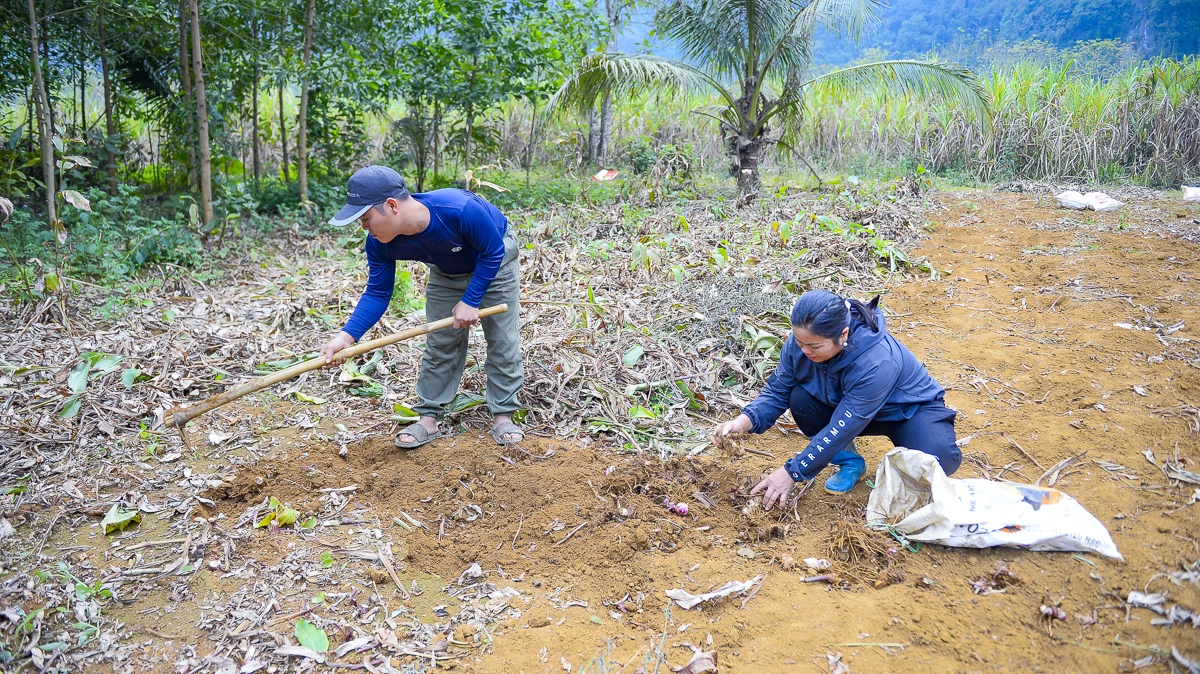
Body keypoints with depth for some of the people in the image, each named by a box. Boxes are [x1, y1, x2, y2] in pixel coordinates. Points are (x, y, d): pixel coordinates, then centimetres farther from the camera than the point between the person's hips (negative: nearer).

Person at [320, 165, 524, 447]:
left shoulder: (459, 209, -44)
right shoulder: (380, 243, -28)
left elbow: (493, 252, -28)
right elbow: (377, 293, -18)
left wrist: (470, 301, -26)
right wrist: (347, 336, -31)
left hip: (496, 258, -4)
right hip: (447, 272, 4)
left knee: (502, 339, -4)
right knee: (440, 343, 3)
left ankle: (503, 416, 7)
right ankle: (430, 418, 12)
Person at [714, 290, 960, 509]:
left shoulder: (876, 363, -40)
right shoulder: (800, 342, -23)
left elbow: (841, 429, -36)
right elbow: (777, 391, -11)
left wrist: (791, 472, -33)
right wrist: (744, 421, -31)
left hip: (910, 408, -5)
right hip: (845, 405, 5)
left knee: (935, 459, -35)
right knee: (801, 399, -24)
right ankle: (849, 462, 0)